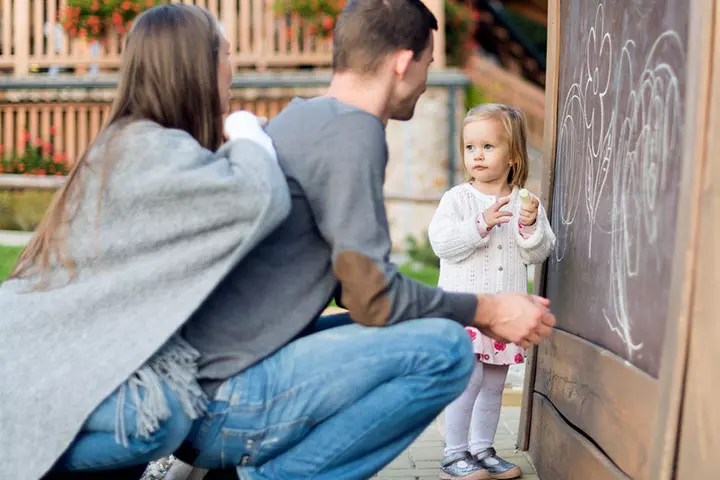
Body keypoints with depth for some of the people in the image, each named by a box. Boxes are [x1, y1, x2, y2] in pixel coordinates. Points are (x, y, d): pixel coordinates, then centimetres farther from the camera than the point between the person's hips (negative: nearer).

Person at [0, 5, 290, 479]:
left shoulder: (130, 142, 12)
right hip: (40, 359, -10)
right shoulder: (150, 148, -18)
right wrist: (246, 131, -10)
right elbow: (264, 199, -30)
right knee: (159, 418, -28)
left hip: (50, 343, 10)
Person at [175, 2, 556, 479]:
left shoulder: (303, 118, 16)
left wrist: (478, 308, 22)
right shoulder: (352, 131, -14)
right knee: (445, 349, -16)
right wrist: (485, 310, 0)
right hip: (222, 403, -10)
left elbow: (356, 285, 21)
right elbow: (375, 299, -15)